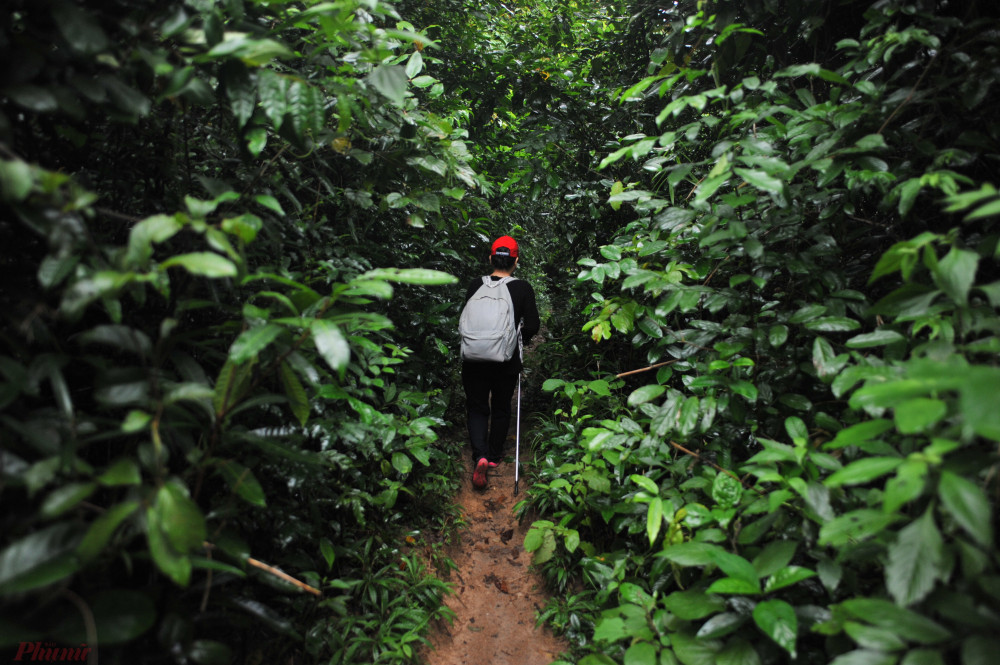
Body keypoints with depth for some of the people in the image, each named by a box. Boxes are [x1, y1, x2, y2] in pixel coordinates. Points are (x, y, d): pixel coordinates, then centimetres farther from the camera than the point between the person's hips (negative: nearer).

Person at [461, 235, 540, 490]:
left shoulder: (475, 285, -3)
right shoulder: (523, 289, -7)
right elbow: (532, 326, -6)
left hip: (475, 357, 1)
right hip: (507, 361, 0)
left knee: (477, 408, 11)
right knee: (501, 409, 17)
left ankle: (480, 456, -8)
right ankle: (494, 457, 30)